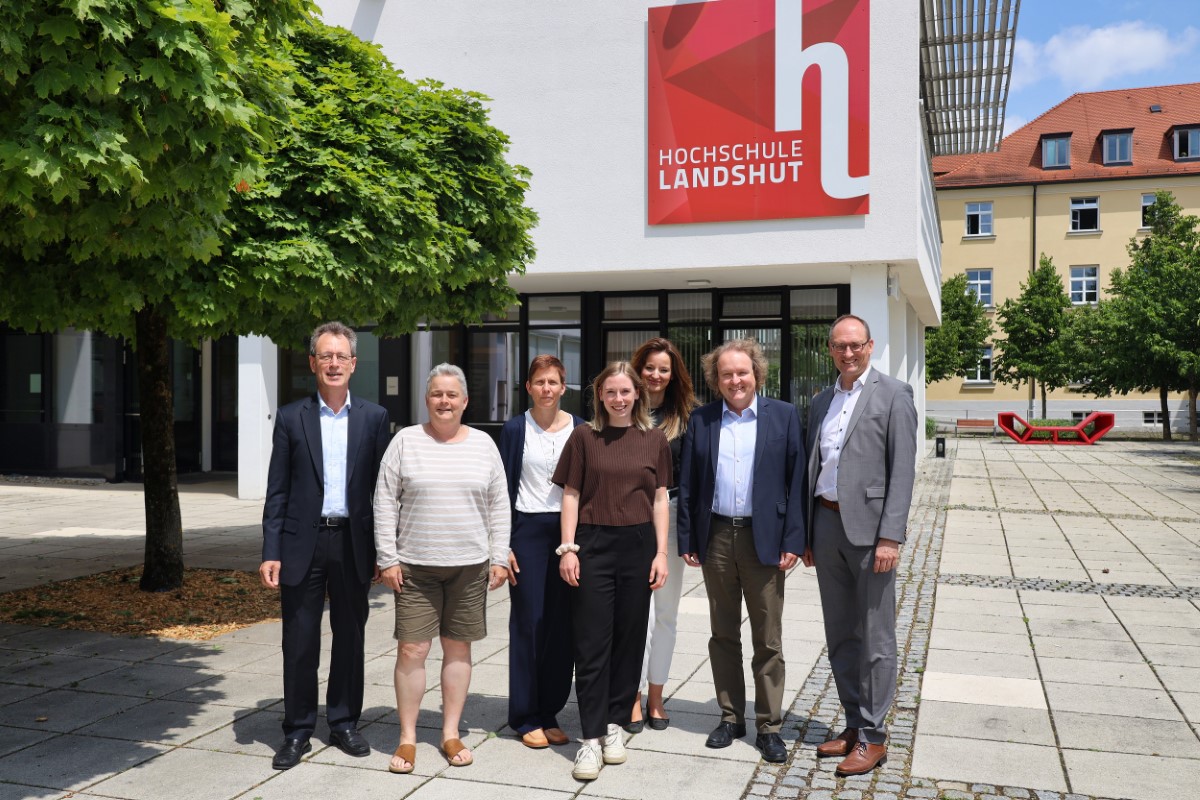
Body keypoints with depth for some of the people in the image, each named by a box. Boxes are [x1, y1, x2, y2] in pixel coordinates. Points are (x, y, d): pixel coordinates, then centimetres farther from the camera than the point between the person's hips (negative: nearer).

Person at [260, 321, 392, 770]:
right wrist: (270, 553, -6)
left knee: (350, 638, 11)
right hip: (303, 543, -1)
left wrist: (383, 550, 1)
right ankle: (298, 732, 20)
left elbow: (380, 487, 5)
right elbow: (277, 492, 1)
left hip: (353, 543, 1)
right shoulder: (291, 418, 2)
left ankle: (344, 723, 27)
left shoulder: (373, 417, 4)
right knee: (299, 642, 5)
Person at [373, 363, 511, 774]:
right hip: (415, 566, -1)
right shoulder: (405, 441, 0)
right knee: (411, 650, -1)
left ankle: (451, 734, 21)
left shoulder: (483, 444, 5)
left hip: (470, 566, 2)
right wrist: (387, 558, -6)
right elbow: (385, 501, -1)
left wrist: (498, 557, 2)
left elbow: (499, 506, 7)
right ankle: (407, 738, 13)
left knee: (458, 648, 9)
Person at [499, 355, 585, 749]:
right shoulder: (515, 429, 1)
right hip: (528, 530, -2)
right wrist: (502, 545, -5)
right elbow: (504, 489, 1)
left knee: (562, 625, 4)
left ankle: (550, 714, 17)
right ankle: (526, 718, 13)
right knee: (527, 624, 1)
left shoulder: (580, 429, 6)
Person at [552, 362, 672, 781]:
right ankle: (591, 737, 5)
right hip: (593, 544, -2)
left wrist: (661, 552, 2)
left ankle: (615, 724, 22)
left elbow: (660, 499, 7)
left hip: (638, 545, 2)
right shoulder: (584, 436, 2)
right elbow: (571, 495, 2)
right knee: (591, 643, -1)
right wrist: (567, 548, -4)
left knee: (629, 639, 8)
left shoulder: (654, 439, 6)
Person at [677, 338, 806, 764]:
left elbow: (796, 480, -2)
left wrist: (793, 540, -8)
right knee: (723, 635, 12)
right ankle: (730, 717, 26)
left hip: (764, 539, -2)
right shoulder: (701, 420, 6)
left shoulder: (783, 416, 1)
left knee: (768, 640, 4)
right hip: (716, 538, 2)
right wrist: (687, 540, 2)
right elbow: (687, 484, 7)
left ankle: (770, 726, 16)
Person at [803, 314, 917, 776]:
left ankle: (873, 737, 11)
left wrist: (890, 536, -16)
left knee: (876, 638, 1)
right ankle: (854, 724, 25)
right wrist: (806, 534, 14)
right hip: (826, 523, 6)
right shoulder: (820, 403, 15)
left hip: (868, 526, -6)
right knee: (839, 635, 13)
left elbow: (902, 470, -10)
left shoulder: (893, 395, -3)